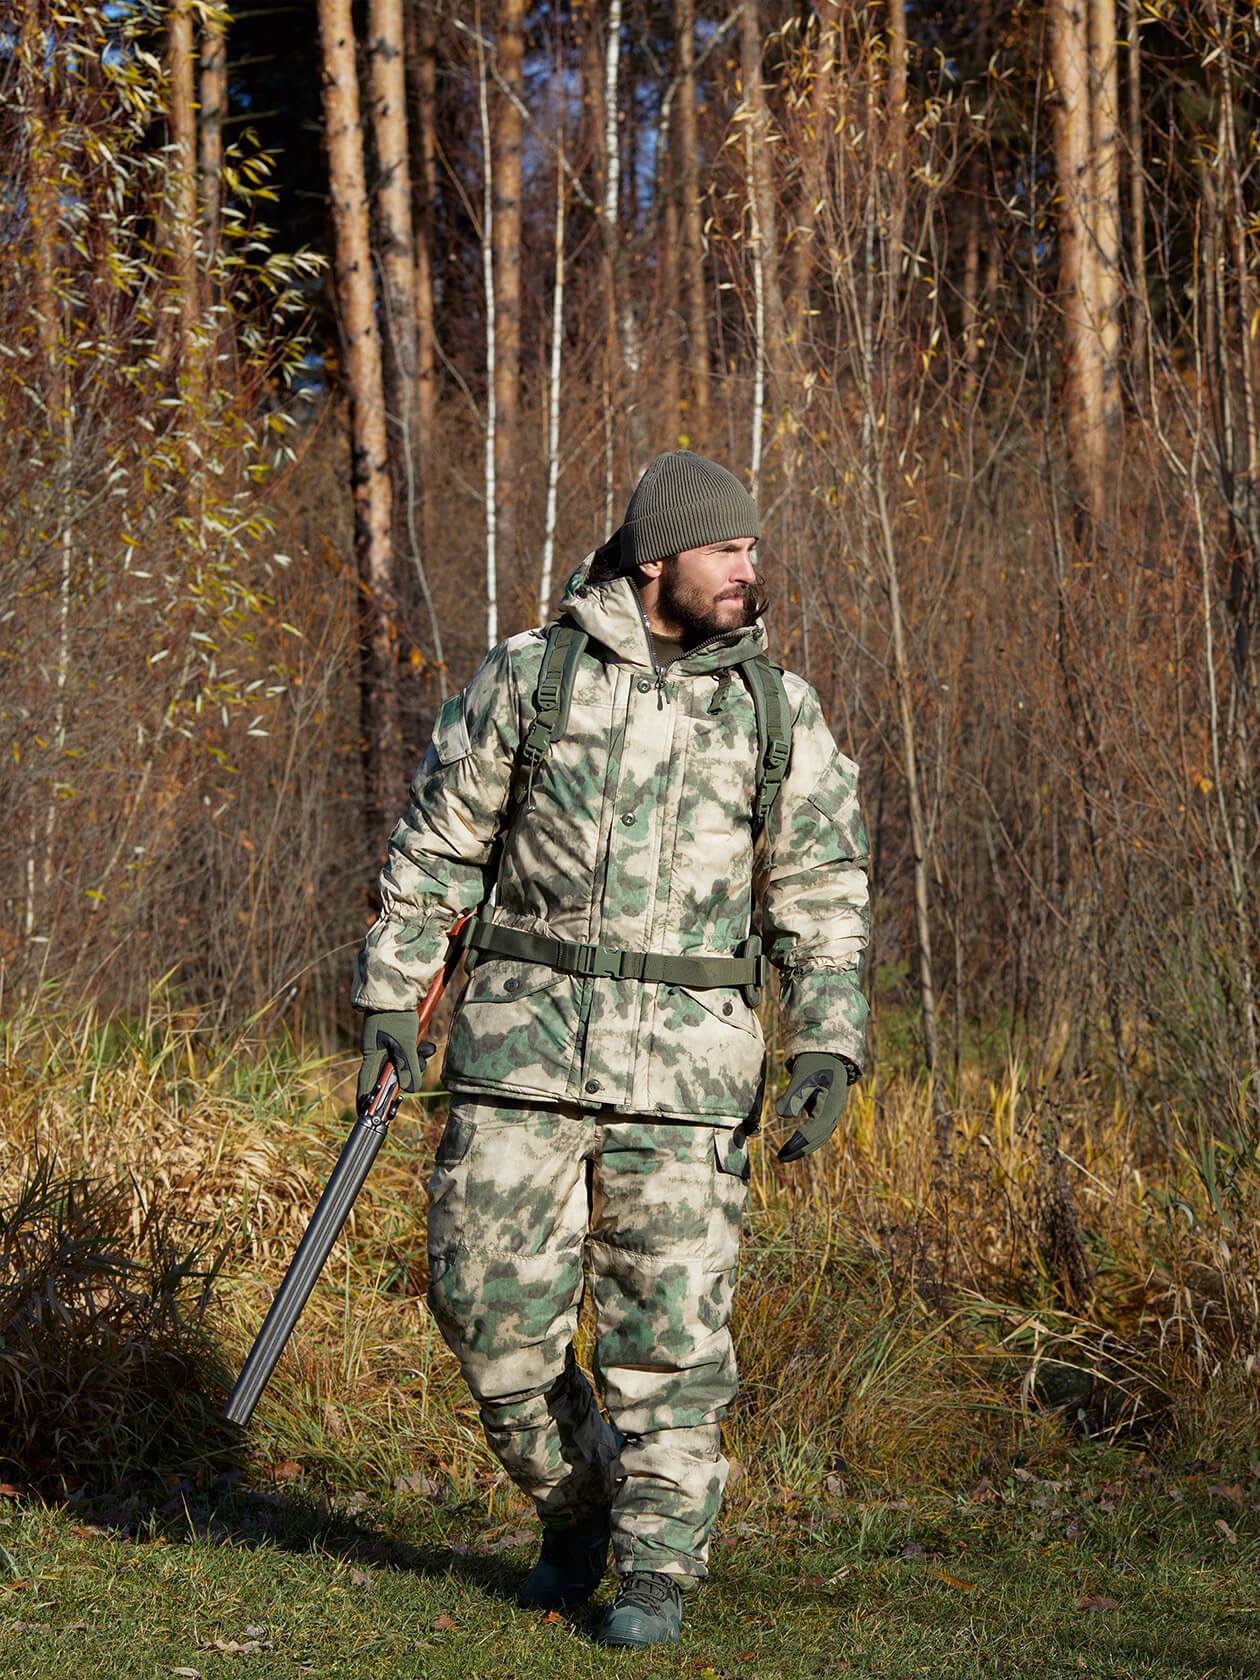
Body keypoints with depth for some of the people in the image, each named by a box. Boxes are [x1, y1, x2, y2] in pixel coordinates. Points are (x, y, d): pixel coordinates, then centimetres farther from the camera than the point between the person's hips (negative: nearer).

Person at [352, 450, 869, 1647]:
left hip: (685, 1059, 0)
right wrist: (388, 1000, 2)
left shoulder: (782, 712, 4)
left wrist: (828, 1047, -5)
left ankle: (658, 1570, 10)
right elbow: (434, 850, 7)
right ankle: (576, 1506, 24)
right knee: (491, 1300, -1)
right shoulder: (526, 678, 1)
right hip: (526, 1040, 0)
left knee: (669, 1324, -2)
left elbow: (821, 897, 6)